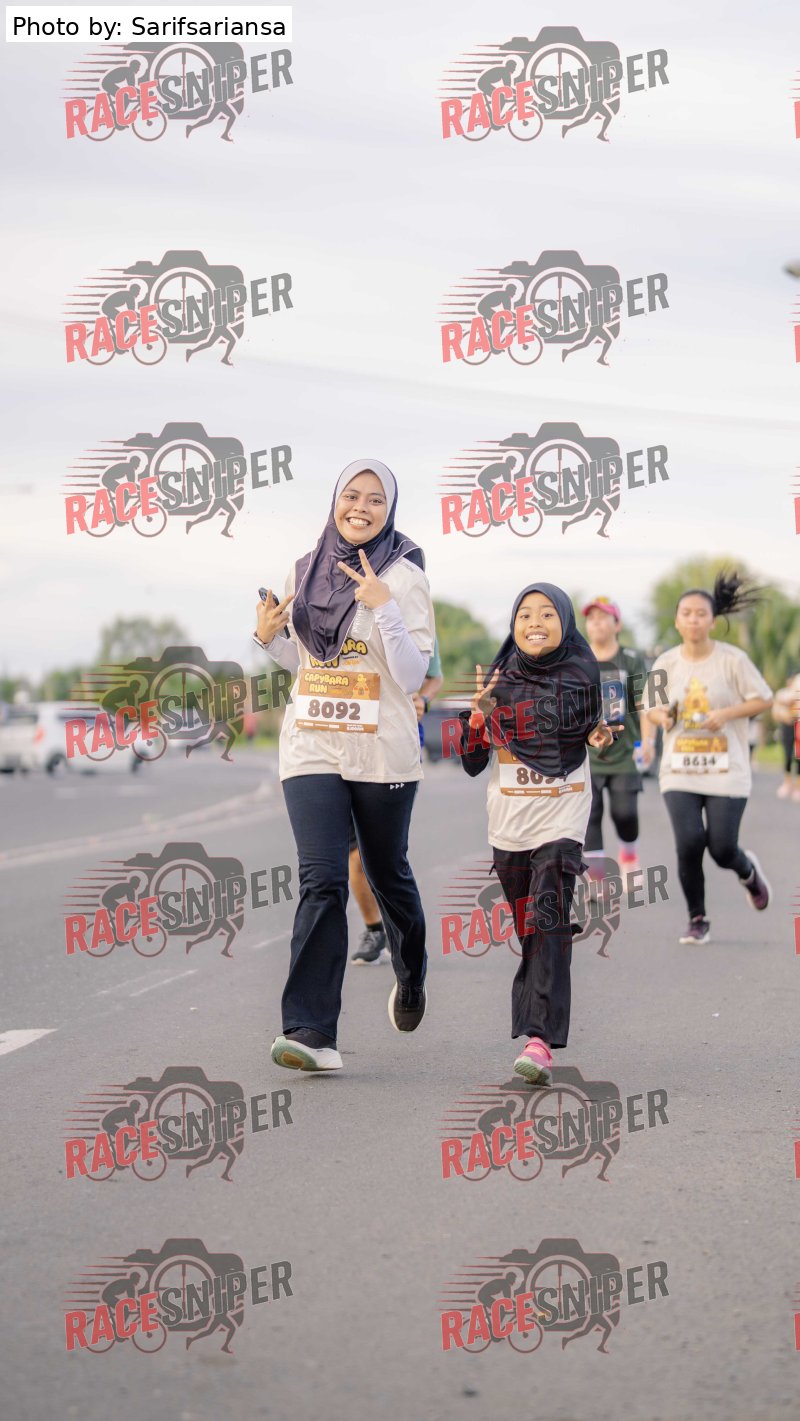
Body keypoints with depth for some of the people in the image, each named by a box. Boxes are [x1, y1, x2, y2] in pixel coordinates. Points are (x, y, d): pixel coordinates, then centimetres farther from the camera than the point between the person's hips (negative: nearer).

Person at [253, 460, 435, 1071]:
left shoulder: (404, 578, -6)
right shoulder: (308, 570, 9)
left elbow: (412, 678, -13)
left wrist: (384, 608, -23)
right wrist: (271, 637, 1)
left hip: (382, 753, -2)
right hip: (311, 749, 3)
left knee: (388, 874, 15)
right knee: (322, 882, -10)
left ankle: (411, 975, 45)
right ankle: (312, 1033, -16)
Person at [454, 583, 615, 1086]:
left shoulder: (583, 674, 3)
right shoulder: (498, 679, 5)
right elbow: (472, 762, 4)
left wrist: (600, 738, -3)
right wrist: (479, 712, -11)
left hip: (562, 817, -3)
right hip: (508, 819, 3)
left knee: (549, 921, -16)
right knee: (527, 928, 8)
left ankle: (540, 1040, -24)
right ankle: (536, 1025, 22)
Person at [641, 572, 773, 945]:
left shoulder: (733, 659, -6)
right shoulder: (666, 663, 2)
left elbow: (763, 700, -2)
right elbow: (651, 707, 14)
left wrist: (726, 713, -16)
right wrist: (661, 716, -9)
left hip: (726, 771, -2)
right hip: (679, 771, 2)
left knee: (722, 850, -5)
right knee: (689, 844, -11)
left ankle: (748, 871, 35)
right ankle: (698, 921, 9)